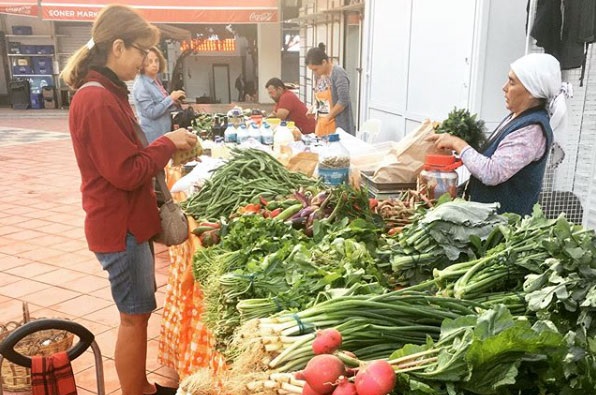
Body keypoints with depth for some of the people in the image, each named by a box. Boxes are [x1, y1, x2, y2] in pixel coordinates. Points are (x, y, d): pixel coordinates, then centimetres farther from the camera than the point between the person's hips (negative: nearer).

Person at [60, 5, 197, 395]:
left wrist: (168, 146, 6)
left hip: (128, 222, 10)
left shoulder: (107, 93, 11)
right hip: (121, 228, -10)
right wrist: (168, 143, -12)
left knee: (138, 312, 19)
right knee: (135, 316, 4)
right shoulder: (98, 100, -21)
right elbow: (128, 172, -23)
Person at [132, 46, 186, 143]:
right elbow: (151, 112, -20)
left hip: (163, 132, 9)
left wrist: (174, 102, 5)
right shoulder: (141, 85, -14)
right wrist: (170, 98, -17)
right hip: (152, 136, -9)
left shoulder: (156, 81, 11)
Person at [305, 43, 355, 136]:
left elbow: (344, 100, -19)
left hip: (338, 125, -7)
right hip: (321, 124, 7)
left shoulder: (338, 74, -13)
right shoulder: (318, 75, 9)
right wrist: (313, 107, 4)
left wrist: (328, 117, -12)